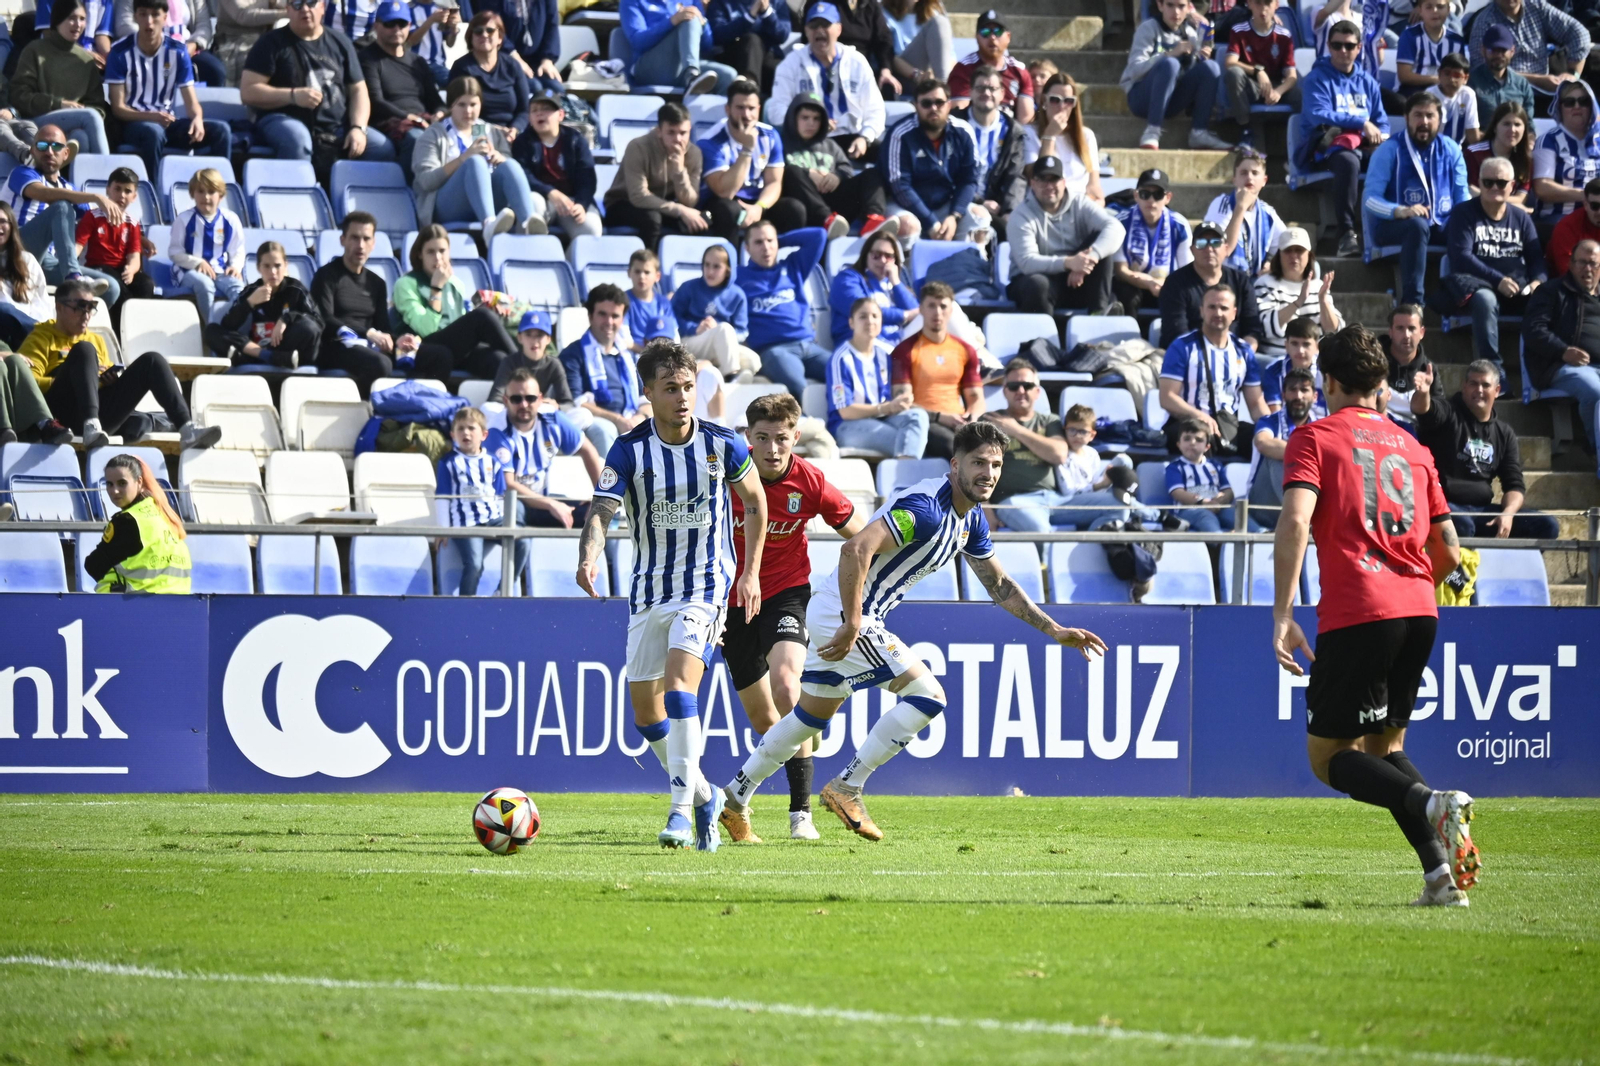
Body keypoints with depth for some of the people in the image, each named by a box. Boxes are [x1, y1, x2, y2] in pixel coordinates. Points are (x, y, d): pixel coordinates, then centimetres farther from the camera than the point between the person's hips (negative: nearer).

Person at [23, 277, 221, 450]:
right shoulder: (42, 338, 12)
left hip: (102, 413, 5)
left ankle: (187, 429, -25)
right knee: (84, 349, -29)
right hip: (63, 412, -5)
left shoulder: (96, 340, 30)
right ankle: (91, 428, -49)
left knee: (152, 361, -8)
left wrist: (114, 378, 5)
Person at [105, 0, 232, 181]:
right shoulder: (120, 52, -7)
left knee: (220, 131, -19)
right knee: (153, 132, -39)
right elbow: (118, 107, -10)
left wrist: (197, 118, -25)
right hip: (134, 123, -4)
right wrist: (151, 117, -28)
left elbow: (191, 101, 0)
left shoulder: (178, 51, 2)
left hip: (167, 122, 4)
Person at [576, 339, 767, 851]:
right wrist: (589, 556, -40)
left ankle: (682, 809, -24)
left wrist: (751, 573, 9)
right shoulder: (628, 451, -7)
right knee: (646, 709, 6)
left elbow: (755, 499, 12)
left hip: (706, 584, -3)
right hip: (649, 589, 3)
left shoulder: (722, 444, -5)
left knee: (678, 683, -24)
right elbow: (602, 510, -18)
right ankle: (704, 797, 28)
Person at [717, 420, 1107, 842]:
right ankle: (846, 788, -8)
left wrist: (1055, 630, 17)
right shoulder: (925, 508, -23)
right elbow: (856, 549, -33)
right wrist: (852, 625, -32)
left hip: (836, 615, 10)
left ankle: (733, 800, 28)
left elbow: (999, 585, 22)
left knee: (811, 716, 20)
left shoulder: (972, 519, 9)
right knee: (927, 696, -12)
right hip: (842, 614, -10)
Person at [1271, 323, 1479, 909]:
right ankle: (1440, 873, 0)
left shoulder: (1314, 438, 4)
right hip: (1417, 612, 6)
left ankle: (1432, 803, -25)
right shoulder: (1412, 448, 20)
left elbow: (1295, 520, -13)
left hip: (1356, 615, -6)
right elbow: (1449, 553, 20)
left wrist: (1282, 614, -14)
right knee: (1383, 745, 19)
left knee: (1329, 756, 2)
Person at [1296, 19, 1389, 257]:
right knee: (1348, 160, -40)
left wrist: (1382, 135, -7)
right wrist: (1362, 124, -19)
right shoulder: (1318, 79, 4)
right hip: (1323, 148, -5)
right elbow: (1319, 116, -12)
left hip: (1364, 145, 5)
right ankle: (1346, 234, -44)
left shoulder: (1367, 82, 22)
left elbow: (1381, 121, 19)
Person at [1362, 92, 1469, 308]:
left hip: (1441, 226, 3)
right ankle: (1411, 302, -41)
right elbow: (1370, 199, -12)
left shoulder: (1451, 150, 9)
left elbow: (1463, 197, 6)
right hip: (1393, 225, -3)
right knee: (1417, 225, -38)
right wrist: (1400, 211, -33)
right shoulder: (1389, 150, -4)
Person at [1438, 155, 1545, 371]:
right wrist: (1498, 280, -19)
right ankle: (1494, 370, -40)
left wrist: (1538, 281, -11)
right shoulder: (1464, 214, 6)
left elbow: (1535, 256, 13)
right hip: (1477, 283, -4)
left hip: (1518, 289, 4)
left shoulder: (1520, 217, 20)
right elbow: (1461, 256, -7)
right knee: (1485, 299, -40)